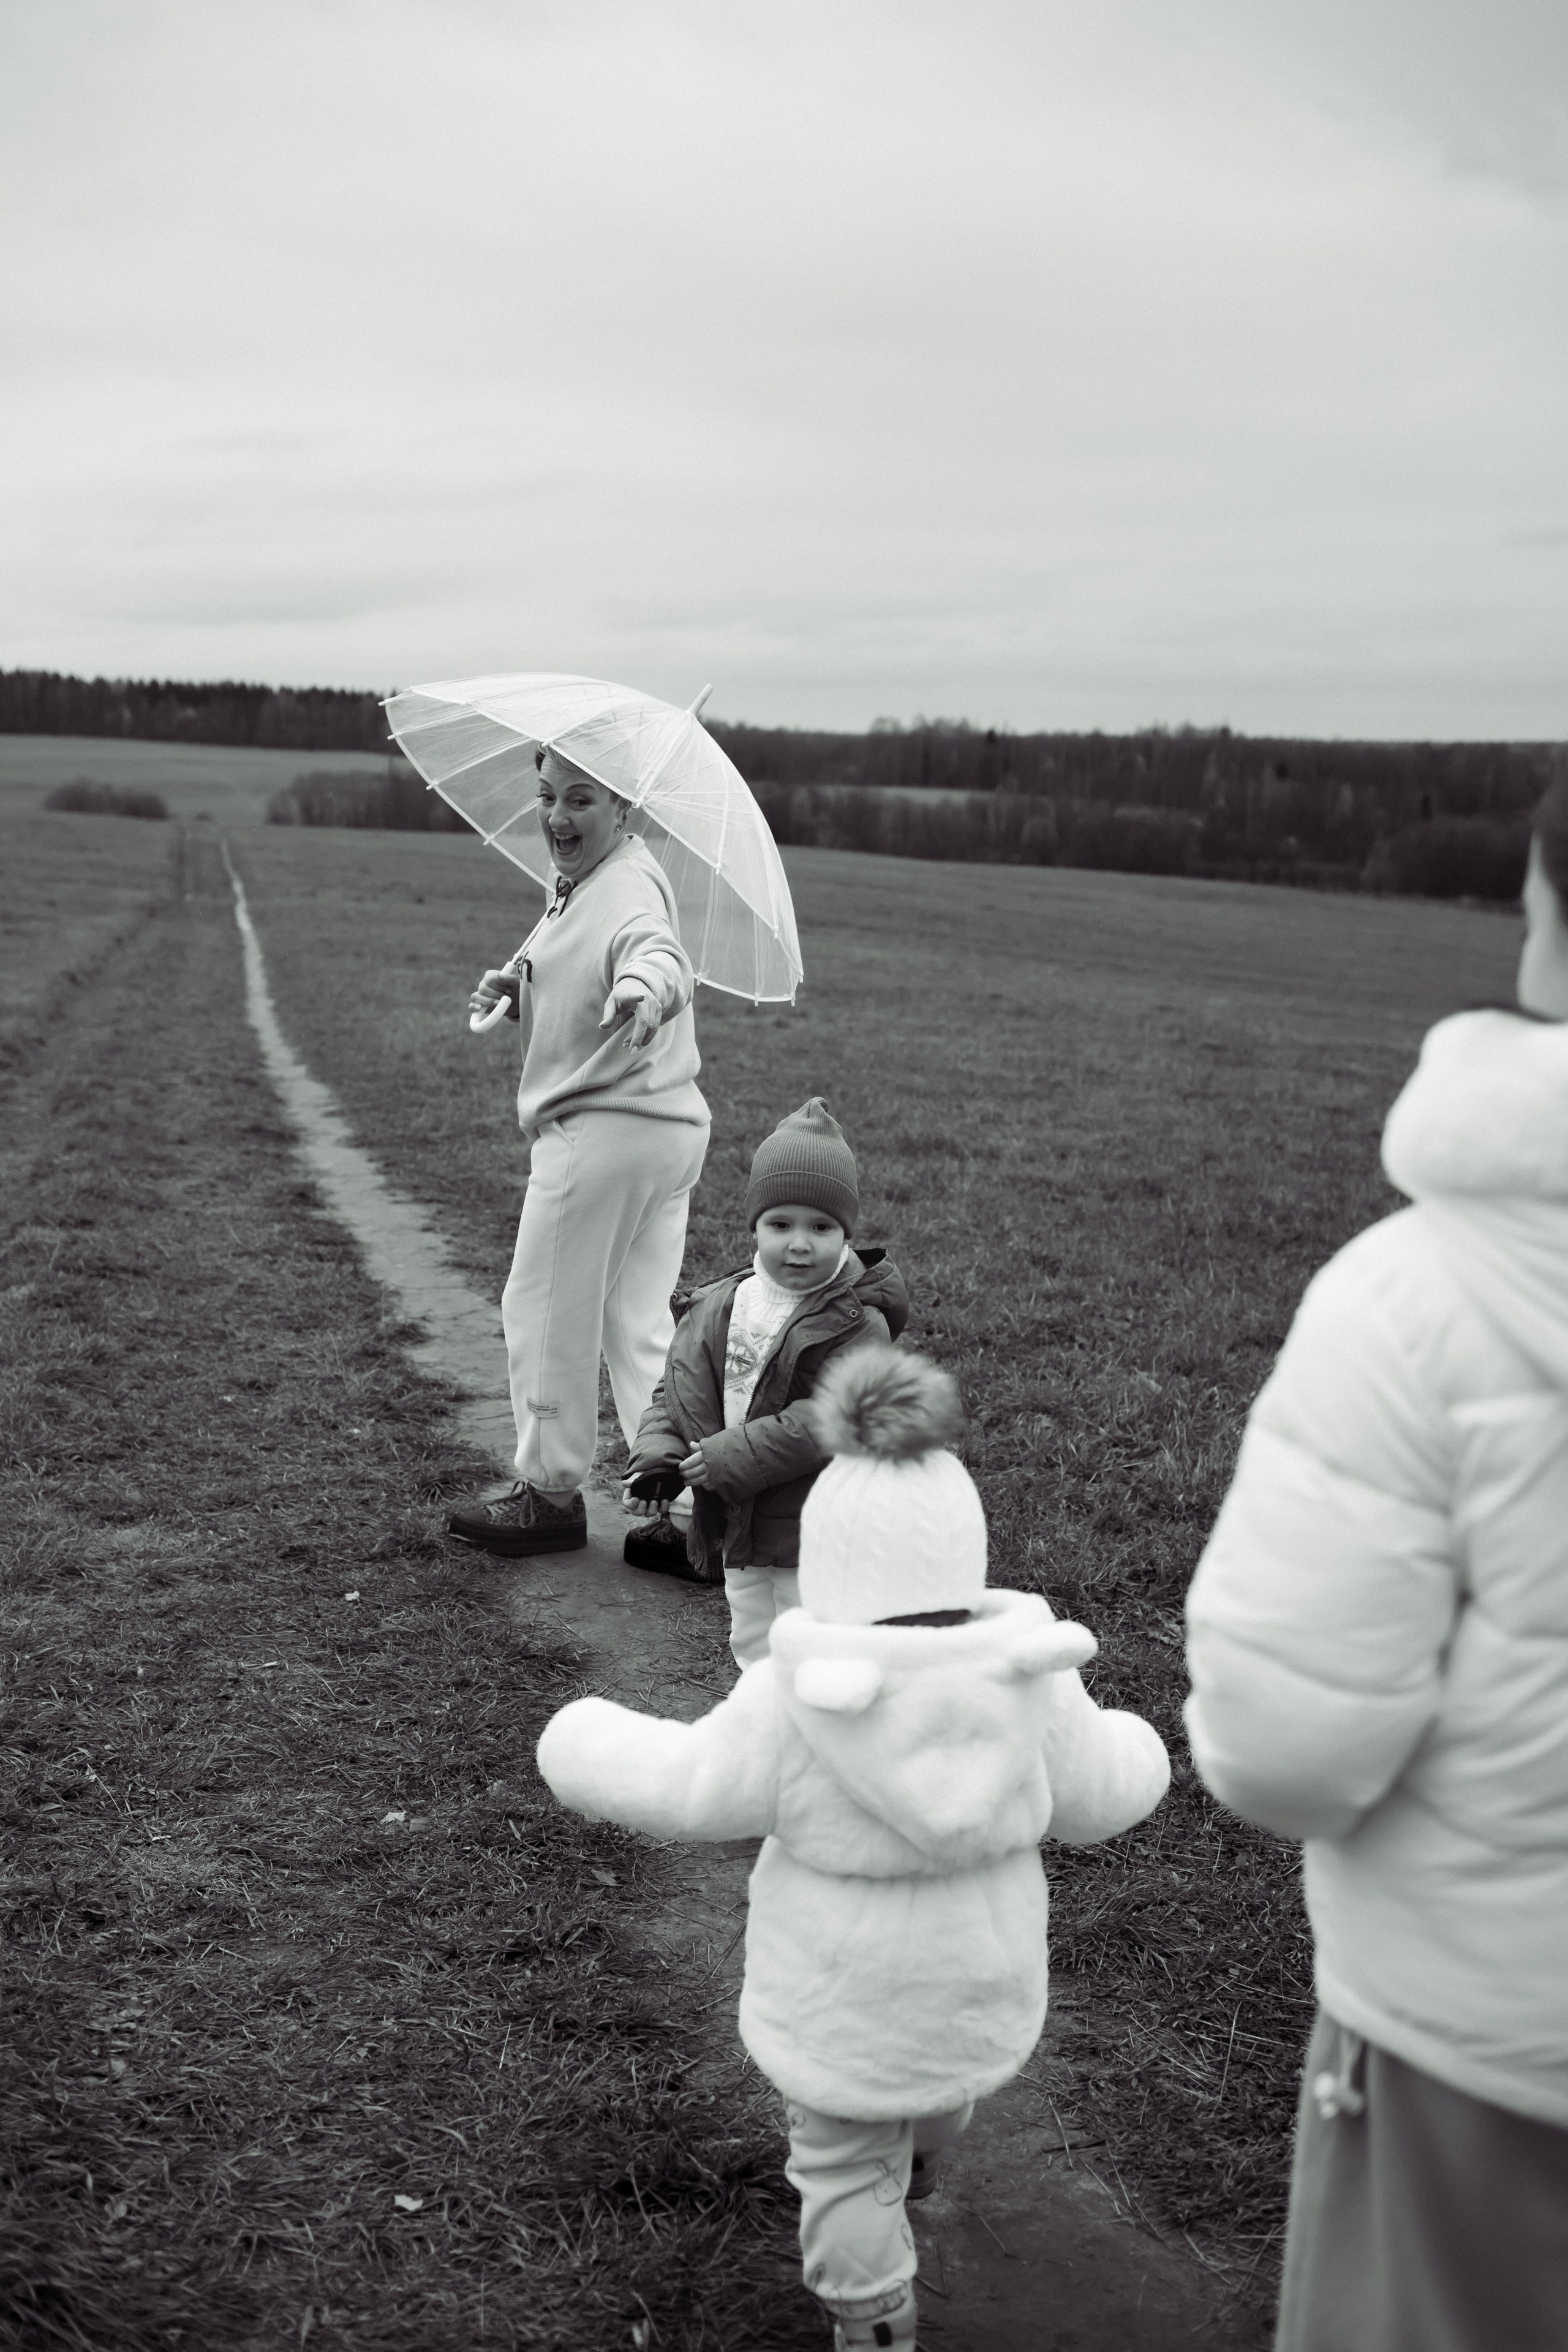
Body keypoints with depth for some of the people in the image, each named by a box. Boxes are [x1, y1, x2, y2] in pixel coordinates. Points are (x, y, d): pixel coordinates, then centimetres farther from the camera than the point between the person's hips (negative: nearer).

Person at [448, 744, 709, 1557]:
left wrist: (643, 991, -63)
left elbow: (657, 953, -40)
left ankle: (551, 1494, 17)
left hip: (606, 1131, -10)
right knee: (639, 1322, 13)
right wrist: (514, 985, 10)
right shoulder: (574, 883, 14)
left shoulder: (628, 886, -18)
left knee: (546, 1315, 4)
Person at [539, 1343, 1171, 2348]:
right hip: (979, 1975, 4)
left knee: (846, 2162, 19)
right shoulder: (1030, 1682, -20)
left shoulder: (794, 1702, -28)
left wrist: (583, 1746, 3)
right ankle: (914, 2168, 63)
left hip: (845, 1994, -4)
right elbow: (1092, 1799, -6)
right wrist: (1138, 1753, 17)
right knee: (941, 2083, 35)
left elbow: (689, 1786, -16)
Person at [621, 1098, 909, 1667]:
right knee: (753, 1651, 22)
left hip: (816, 1534, -6)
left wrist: (736, 1456, -26)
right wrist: (655, 1454, -10)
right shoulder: (716, 1308, 1)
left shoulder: (856, 1325, -18)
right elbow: (676, 1388, 8)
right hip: (739, 1531, 6)